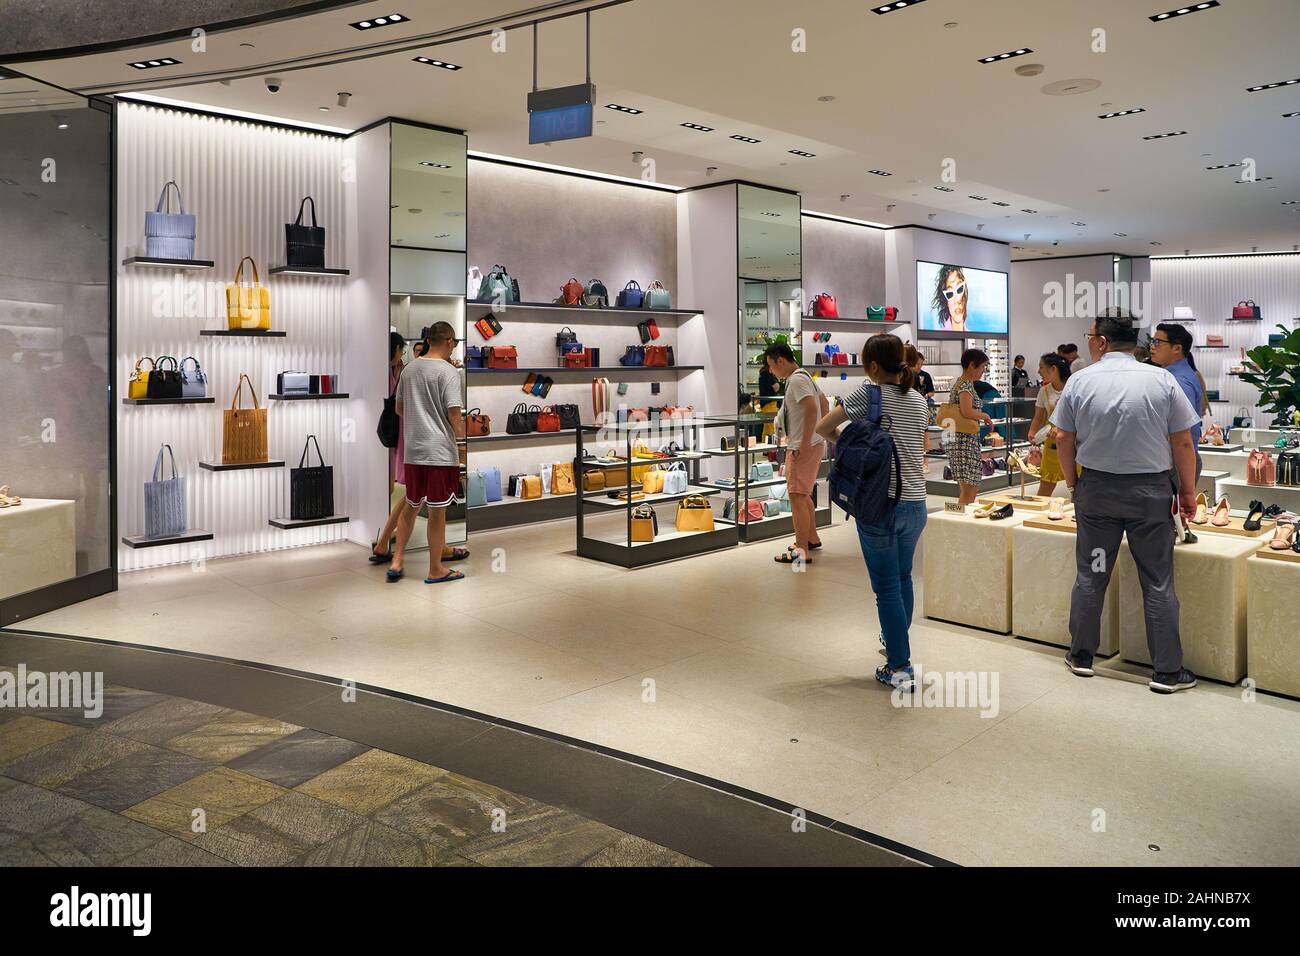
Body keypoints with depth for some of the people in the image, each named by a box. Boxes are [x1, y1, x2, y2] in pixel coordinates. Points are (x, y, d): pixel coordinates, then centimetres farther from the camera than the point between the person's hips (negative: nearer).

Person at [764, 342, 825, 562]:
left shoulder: (796, 380, -15)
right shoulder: (804, 376, 16)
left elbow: (812, 408, -26)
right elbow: (823, 402, 24)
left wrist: (804, 443, -24)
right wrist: (819, 430, 20)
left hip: (804, 447, -11)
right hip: (812, 443, 11)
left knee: (797, 495, -9)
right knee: (803, 494, 20)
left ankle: (802, 550, -8)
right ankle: (812, 538, 32)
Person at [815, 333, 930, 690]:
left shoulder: (868, 394, -9)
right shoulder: (919, 400, 8)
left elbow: (822, 428, -4)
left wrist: (840, 440, 14)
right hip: (915, 503, 6)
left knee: (887, 586, 1)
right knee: (903, 577, 22)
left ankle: (900, 667, 5)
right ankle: (897, 641, 41)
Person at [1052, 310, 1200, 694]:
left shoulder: (1080, 381, -4)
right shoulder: (1162, 380, -5)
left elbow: (1064, 439, 0)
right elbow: (1183, 442, -3)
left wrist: (1072, 482, 13)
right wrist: (1187, 490, 8)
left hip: (1096, 488, 1)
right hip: (1151, 491, -1)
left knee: (1090, 576, 12)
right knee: (1158, 582, 6)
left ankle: (1081, 655, 21)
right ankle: (1167, 670, 13)